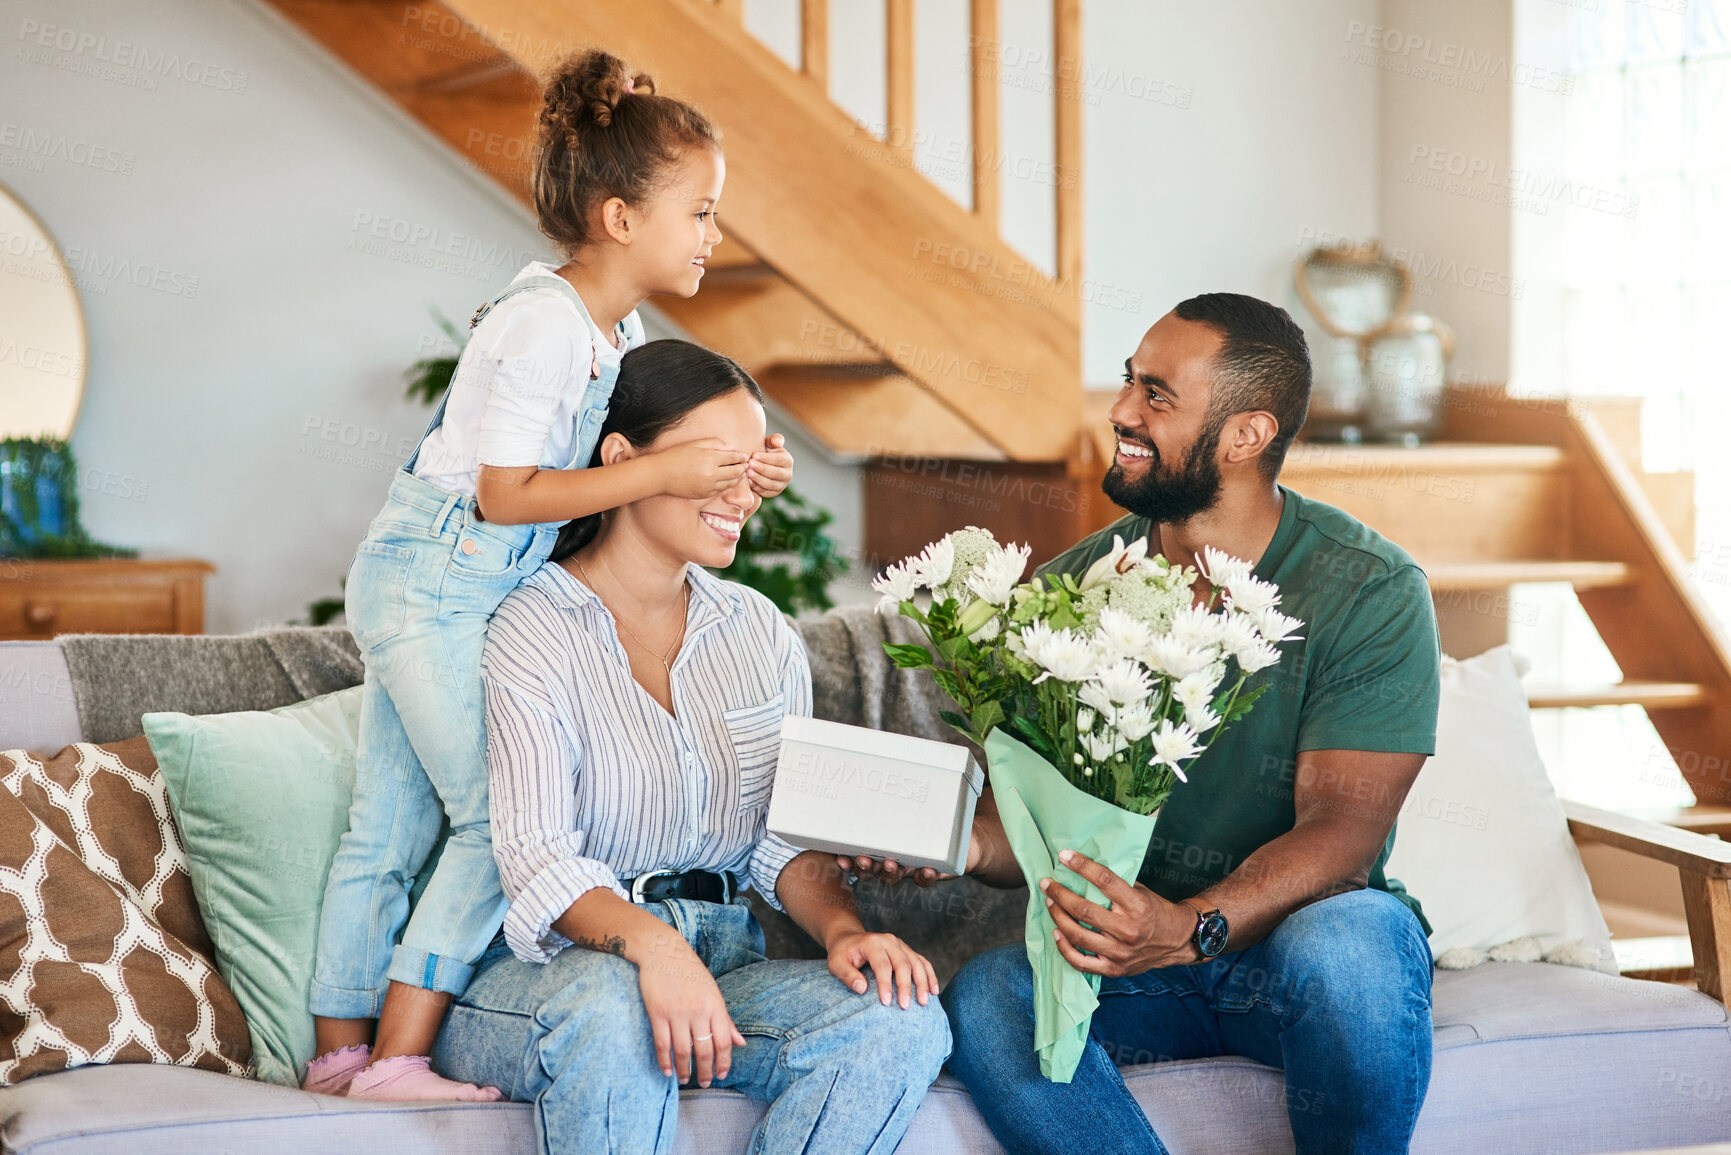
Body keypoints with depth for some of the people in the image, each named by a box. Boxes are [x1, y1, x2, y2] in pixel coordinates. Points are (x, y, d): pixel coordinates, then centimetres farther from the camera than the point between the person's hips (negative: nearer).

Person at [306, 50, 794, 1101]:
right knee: (501, 817, -9)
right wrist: (661, 475, -24)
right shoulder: (543, 326, -21)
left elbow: (625, 465, 14)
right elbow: (507, 494, -23)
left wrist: (730, 471, -3)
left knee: (390, 821, 13)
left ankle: (344, 1048, 20)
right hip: (437, 578, -10)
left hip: (426, 585, 10)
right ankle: (398, 1056, -4)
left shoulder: (618, 328, 9)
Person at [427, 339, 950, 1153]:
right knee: (613, 1006, -41)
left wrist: (842, 928, -15)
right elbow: (536, 857, -17)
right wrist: (647, 941, -37)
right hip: (538, 975, -5)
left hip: (718, 963, 5)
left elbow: (788, 833, 8)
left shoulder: (760, 631, 13)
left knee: (904, 1022, -24)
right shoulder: (534, 631, -6)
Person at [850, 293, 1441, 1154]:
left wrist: (1191, 928, -35)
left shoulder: (1369, 590, -9)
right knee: (985, 999, -28)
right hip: (1133, 958, 3)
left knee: (1346, 945, -38)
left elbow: (1341, 831, -17)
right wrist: (971, 842, -20)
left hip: (1297, 934, -2)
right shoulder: (1073, 587, 3)